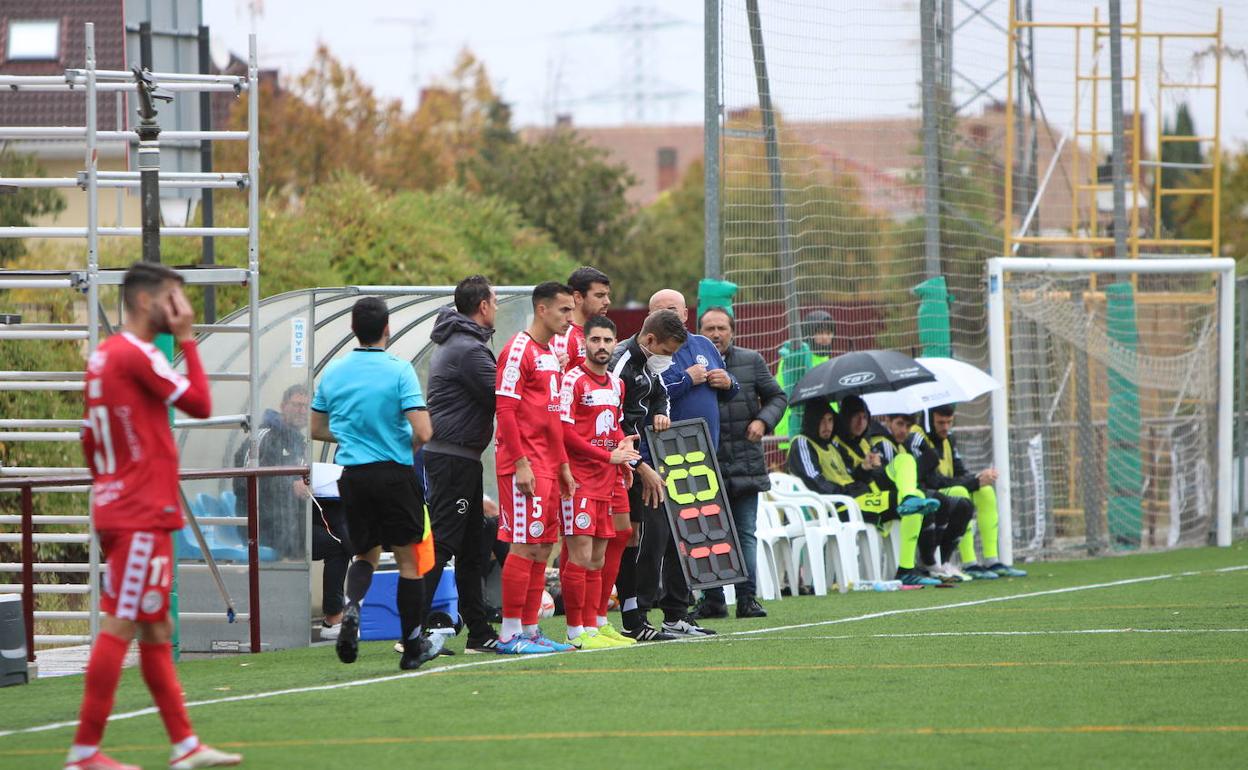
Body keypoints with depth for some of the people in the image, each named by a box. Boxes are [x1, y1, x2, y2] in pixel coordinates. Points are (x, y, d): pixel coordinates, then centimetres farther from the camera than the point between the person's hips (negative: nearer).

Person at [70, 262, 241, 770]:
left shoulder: (102, 356, 14)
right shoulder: (137, 356, -14)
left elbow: (90, 443, 20)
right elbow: (201, 404, -14)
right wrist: (187, 339, -8)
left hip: (117, 509, 10)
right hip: (143, 516, -10)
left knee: (156, 630, 11)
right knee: (120, 627, -8)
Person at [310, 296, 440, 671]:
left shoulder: (332, 373, 3)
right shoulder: (399, 371, -12)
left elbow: (317, 429, 13)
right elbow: (422, 431, -17)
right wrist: (409, 445, 5)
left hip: (353, 475, 4)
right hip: (395, 473, -4)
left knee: (366, 554, 19)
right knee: (408, 558, 7)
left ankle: (351, 605, -12)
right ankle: (413, 646, 11)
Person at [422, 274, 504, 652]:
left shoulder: (453, 344, 18)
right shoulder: (468, 349, -15)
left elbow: (492, 393, 16)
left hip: (456, 455, 11)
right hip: (455, 457, -11)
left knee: (471, 547, 12)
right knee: (440, 543, -11)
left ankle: (479, 631, 16)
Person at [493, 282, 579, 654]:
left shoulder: (551, 354, 18)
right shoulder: (519, 350, -10)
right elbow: (505, 410, -16)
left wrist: (563, 465, 19)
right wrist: (521, 463, -20)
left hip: (548, 465, 9)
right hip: (524, 463, -9)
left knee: (542, 547, 9)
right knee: (525, 545, -9)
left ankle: (530, 629, 14)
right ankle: (510, 634, -7)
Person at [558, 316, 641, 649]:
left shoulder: (616, 384, 15)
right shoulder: (573, 380, -9)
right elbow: (565, 433, -15)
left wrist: (623, 443, 5)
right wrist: (609, 456, -15)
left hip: (606, 482, 8)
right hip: (579, 480, -8)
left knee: (598, 558, 11)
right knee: (580, 555, -10)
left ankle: (593, 626, 16)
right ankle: (576, 632, -8)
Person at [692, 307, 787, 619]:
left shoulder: (750, 362, 5)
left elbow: (777, 396, 13)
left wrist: (763, 420, -4)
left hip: (745, 463, 1)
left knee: (745, 533, 4)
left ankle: (747, 597, 8)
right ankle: (712, 599, 8)